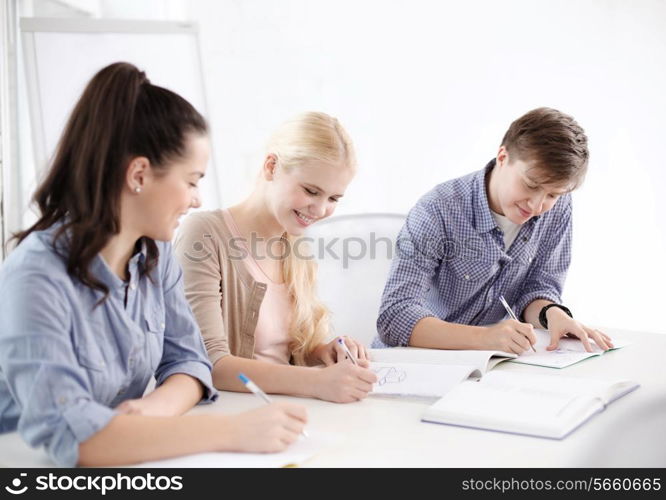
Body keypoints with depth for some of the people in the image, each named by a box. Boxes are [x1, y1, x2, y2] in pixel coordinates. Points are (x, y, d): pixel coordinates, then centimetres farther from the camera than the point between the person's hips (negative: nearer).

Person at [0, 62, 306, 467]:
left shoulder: (157, 253, -1)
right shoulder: (37, 277, -21)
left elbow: (187, 360, 2)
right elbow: (65, 432, -30)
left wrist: (155, 407, -20)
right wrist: (233, 431, -32)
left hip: (127, 465, 6)